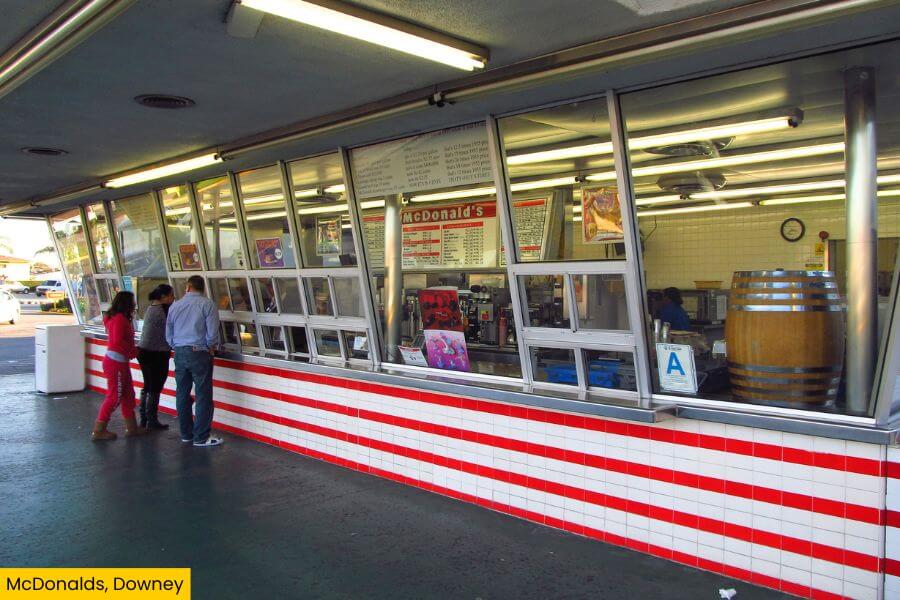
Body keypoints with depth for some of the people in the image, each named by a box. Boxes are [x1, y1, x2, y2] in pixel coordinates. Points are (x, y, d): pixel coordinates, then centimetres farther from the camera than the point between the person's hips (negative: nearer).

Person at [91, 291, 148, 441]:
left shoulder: (115, 317, 14)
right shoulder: (120, 318, -17)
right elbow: (117, 341, -25)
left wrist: (132, 349, 6)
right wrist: (132, 351, -14)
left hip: (120, 362, 10)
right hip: (116, 362, -10)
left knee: (128, 394, 15)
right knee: (114, 397, -2)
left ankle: (131, 427, 23)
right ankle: (98, 431, 5)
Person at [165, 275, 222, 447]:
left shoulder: (175, 306, 8)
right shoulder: (207, 304, -7)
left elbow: (168, 335, 12)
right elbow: (212, 332, -13)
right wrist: (211, 348, 4)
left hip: (179, 354, 5)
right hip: (199, 354, -5)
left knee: (182, 395, 13)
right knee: (203, 396, -1)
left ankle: (186, 434, 22)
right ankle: (201, 437, 1)